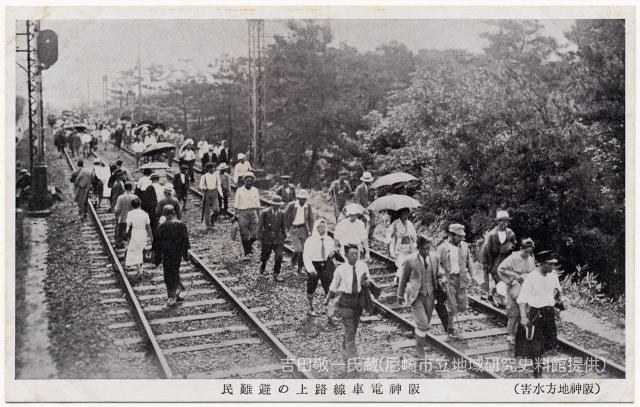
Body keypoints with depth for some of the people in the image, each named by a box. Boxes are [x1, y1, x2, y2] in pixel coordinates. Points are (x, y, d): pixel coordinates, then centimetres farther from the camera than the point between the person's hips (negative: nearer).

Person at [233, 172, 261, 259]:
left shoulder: (255, 190, 8)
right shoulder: (239, 190, 0)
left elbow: (257, 204, 13)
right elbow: (236, 205, 3)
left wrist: (259, 215, 11)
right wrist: (235, 215, -1)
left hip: (253, 212, 2)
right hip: (242, 213, -2)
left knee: (255, 234, -5)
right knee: (244, 235, 0)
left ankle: (249, 246, 25)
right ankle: (247, 253, 12)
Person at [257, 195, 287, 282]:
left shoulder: (281, 213, 3)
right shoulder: (264, 212, -7)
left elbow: (283, 226, 13)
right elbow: (260, 226, -4)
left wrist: (284, 237, 14)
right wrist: (260, 237, -5)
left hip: (278, 238, 2)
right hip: (267, 238, -2)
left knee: (279, 256, -9)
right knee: (265, 255, 11)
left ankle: (276, 274, 1)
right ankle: (262, 268, 42)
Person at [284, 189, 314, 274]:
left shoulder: (308, 206, 1)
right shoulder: (291, 205, -8)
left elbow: (311, 220, 10)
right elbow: (284, 216, 4)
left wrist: (310, 231, 4)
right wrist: (288, 227, 1)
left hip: (304, 229, 3)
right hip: (294, 229, -3)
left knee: (304, 250, 2)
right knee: (298, 249, -13)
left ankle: (300, 267, 17)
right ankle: (293, 261, 18)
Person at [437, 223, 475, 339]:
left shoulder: (464, 246, 5)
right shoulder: (443, 248, -7)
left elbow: (469, 262, 15)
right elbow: (438, 264, -3)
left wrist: (471, 275, 12)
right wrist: (440, 278, -11)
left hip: (461, 278, 4)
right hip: (448, 278, -4)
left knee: (463, 305, 5)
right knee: (452, 306, -2)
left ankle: (451, 313, 35)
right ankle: (450, 329, 14)